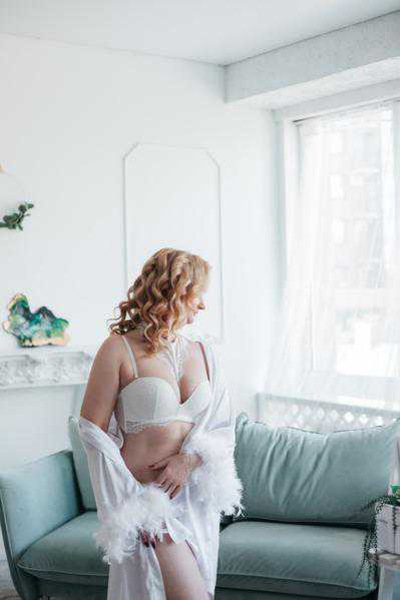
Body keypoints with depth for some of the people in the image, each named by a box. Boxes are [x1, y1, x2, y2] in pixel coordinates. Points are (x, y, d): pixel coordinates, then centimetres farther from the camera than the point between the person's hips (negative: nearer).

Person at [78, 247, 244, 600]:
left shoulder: (204, 351, 9)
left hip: (196, 493, 6)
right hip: (146, 494, -5)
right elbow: (93, 430, -8)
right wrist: (130, 501, -12)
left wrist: (191, 458, -11)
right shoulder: (120, 350, -7)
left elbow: (223, 426, 10)